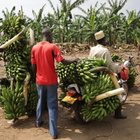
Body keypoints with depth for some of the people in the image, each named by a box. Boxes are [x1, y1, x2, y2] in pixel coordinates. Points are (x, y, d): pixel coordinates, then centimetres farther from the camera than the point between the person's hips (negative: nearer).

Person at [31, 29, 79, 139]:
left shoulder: (34, 48, -1)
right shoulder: (52, 47, -13)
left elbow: (34, 67, 1)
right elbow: (63, 61, -18)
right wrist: (74, 60, -1)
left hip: (39, 80, 4)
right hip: (51, 81, -4)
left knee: (40, 100, 25)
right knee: (52, 106, 5)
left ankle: (39, 122, 42)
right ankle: (53, 132, 9)